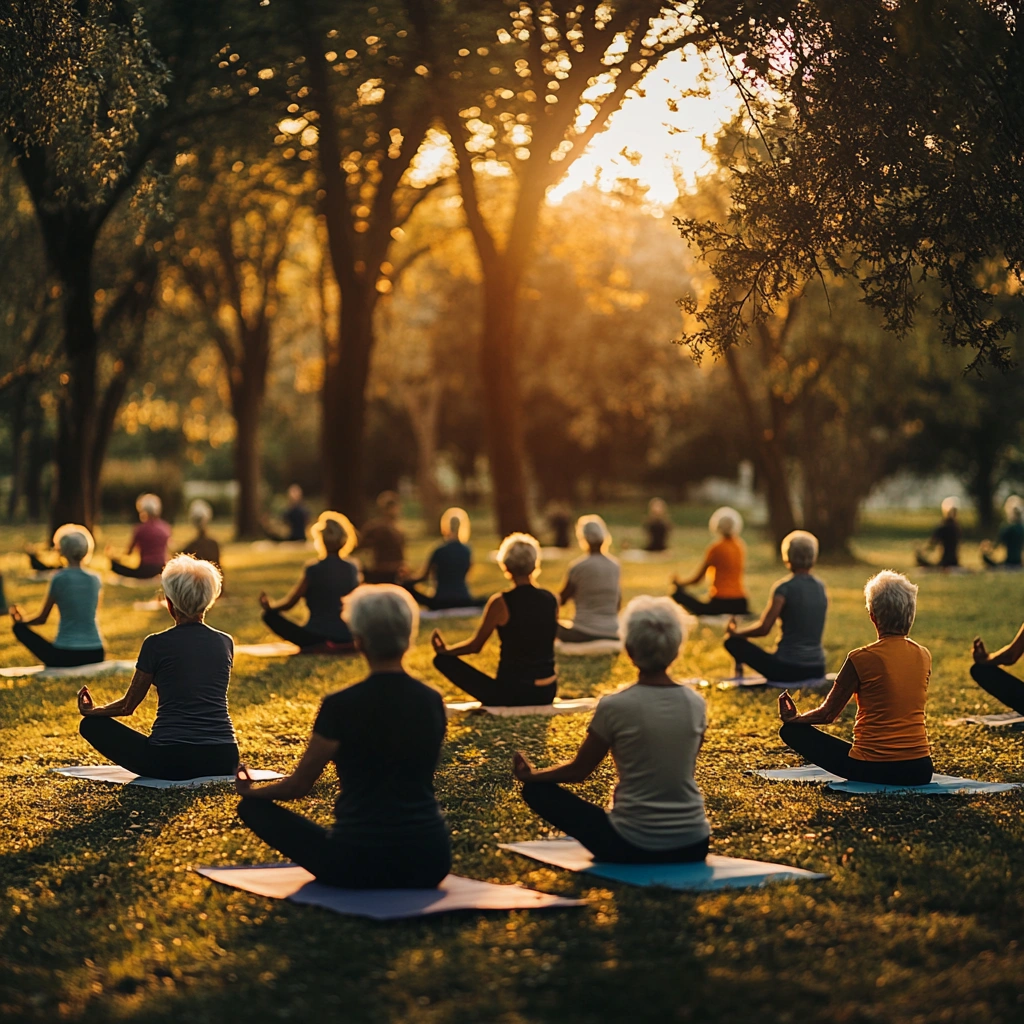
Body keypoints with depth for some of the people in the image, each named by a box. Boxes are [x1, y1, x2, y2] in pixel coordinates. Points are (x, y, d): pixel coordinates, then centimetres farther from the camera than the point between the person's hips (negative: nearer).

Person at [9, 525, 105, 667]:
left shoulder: (59, 578, -6)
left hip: (65, 656, -6)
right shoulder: (95, 579, 6)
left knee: (20, 628, 11)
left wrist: (20, 620, 24)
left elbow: (42, 619, 4)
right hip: (95, 655, 6)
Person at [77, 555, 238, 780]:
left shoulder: (156, 645, -6)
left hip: (170, 761, -7)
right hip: (223, 761, 7)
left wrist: (91, 711, 27)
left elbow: (127, 706, 5)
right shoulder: (225, 643, 6)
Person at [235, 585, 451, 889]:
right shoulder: (432, 702, 0)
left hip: (360, 864, -7)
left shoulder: (341, 707, -14)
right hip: (431, 864, 7)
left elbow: (298, 787, -2)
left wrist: (250, 791, 20)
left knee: (254, 807, 11)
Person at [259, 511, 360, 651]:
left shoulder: (313, 570, -13)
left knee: (270, 615, 3)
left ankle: (319, 647, -8)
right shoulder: (352, 568, 0)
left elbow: (289, 603, -4)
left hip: (319, 636, -7)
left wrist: (269, 605, 17)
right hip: (348, 638, 7)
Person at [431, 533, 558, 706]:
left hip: (512, 694, -6)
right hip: (546, 694, 6)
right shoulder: (551, 600, -1)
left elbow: (475, 646, -3)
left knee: (443, 660, 4)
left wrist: (444, 650, 14)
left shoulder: (501, 603, -13)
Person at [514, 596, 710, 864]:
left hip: (633, 847, -7)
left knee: (538, 790, 8)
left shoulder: (615, 707, -17)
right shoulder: (696, 704, -4)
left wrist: (530, 775, 18)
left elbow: (579, 770, -2)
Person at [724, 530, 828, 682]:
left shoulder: (784, 588, -13)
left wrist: (735, 632, 4)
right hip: (817, 669, 7)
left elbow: (764, 628, -14)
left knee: (732, 641, 6)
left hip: (788, 669, -7)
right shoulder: (820, 587, 7)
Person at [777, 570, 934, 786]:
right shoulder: (924, 657, 1)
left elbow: (827, 714, -2)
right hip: (919, 771, 7)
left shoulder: (862, 659, -14)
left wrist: (792, 719, 18)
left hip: (872, 768, -7)